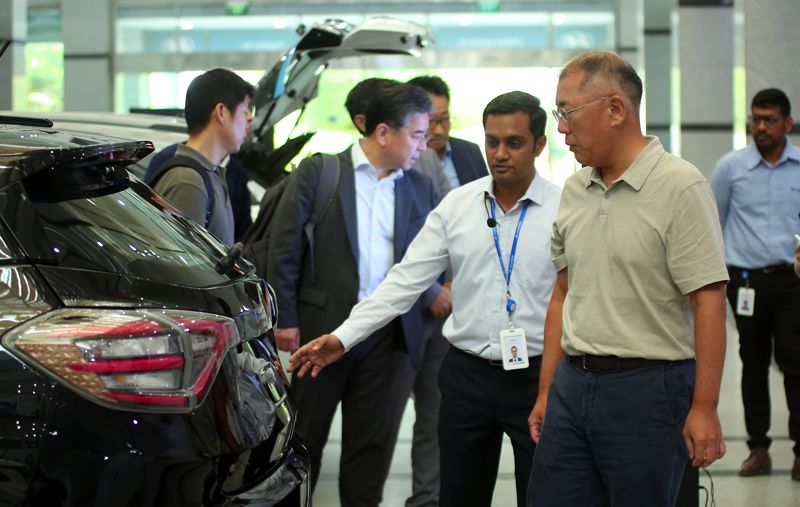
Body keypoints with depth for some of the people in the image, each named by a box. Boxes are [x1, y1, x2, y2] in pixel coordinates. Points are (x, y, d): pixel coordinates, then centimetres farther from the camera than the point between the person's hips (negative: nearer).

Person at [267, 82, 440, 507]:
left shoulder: (420, 189, 9)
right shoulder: (317, 173, -2)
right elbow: (285, 249, -4)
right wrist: (285, 319, -7)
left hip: (388, 338, 3)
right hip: (322, 326, -3)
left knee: (372, 445, 8)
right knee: (304, 437, 8)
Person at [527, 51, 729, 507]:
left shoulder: (680, 186, -10)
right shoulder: (575, 190, 11)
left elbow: (709, 303, -14)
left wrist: (704, 409, -17)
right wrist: (546, 392, 14)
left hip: (648, 387, -6)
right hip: (572, 383, 6)